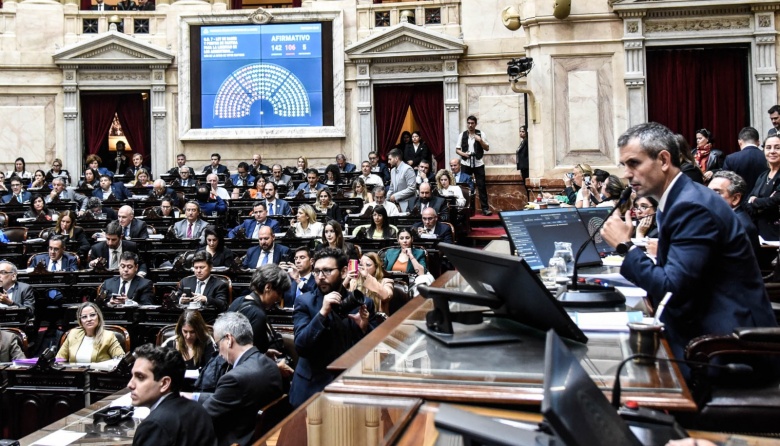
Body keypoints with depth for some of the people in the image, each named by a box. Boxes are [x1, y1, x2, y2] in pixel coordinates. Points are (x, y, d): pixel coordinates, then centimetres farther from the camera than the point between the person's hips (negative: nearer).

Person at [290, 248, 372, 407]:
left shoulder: (363, 303, 0)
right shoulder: (304, 302, -3)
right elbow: (300, 346, -14)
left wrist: (364, 328, -16)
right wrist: (322, 312, -23)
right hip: (311, 388, -1)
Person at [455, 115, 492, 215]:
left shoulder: (481, 134, 1)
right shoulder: (463, 135, 4)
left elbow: (487, 148, 0)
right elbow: (457, 149, 7)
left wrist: (480, 141, -16)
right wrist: (463, 153, -13)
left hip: (478, 163, -1)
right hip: (466, 163, 1)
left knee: (482, 186, -3)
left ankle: (485, 208, -1)